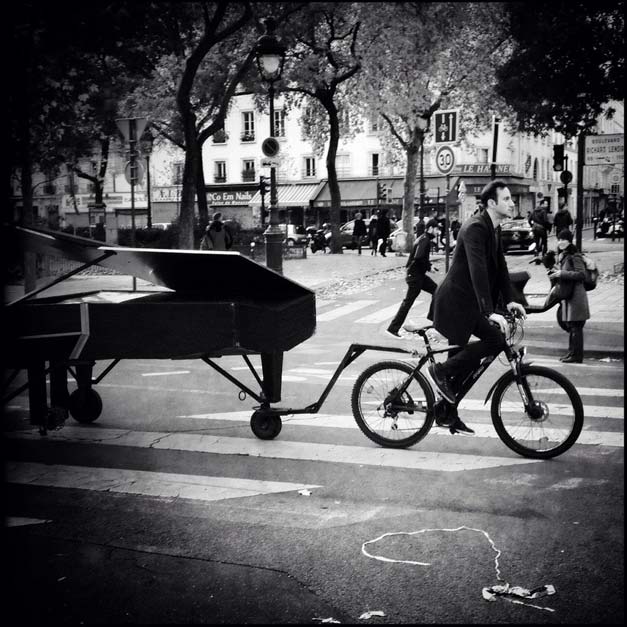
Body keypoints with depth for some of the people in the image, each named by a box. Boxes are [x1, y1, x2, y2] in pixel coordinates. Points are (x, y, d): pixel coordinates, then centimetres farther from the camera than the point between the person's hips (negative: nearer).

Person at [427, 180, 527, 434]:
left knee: (462, 359, 14)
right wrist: (490, 312, -36)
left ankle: (447, 412, 25)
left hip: (465, 302, 10)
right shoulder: (475, 227, -20)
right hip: (456, 301, -10)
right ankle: (442, 370, -7)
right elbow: (478, 271, -30)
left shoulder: (494, 229, 11)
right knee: (496, 339, -19)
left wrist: (509, 300, 4)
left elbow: (500, 266, 15)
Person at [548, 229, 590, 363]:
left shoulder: (575, 257, -11)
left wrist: (562, 273, -21)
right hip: (567, 296, 9)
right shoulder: (563, 256, 16)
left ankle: (577, 356, -4)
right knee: (571, 326, 13)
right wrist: (556, 273, 7)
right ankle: (571, 353, 20)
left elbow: (581, 274, -20)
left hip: (576, 295, -9)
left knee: (576, 327, -7)